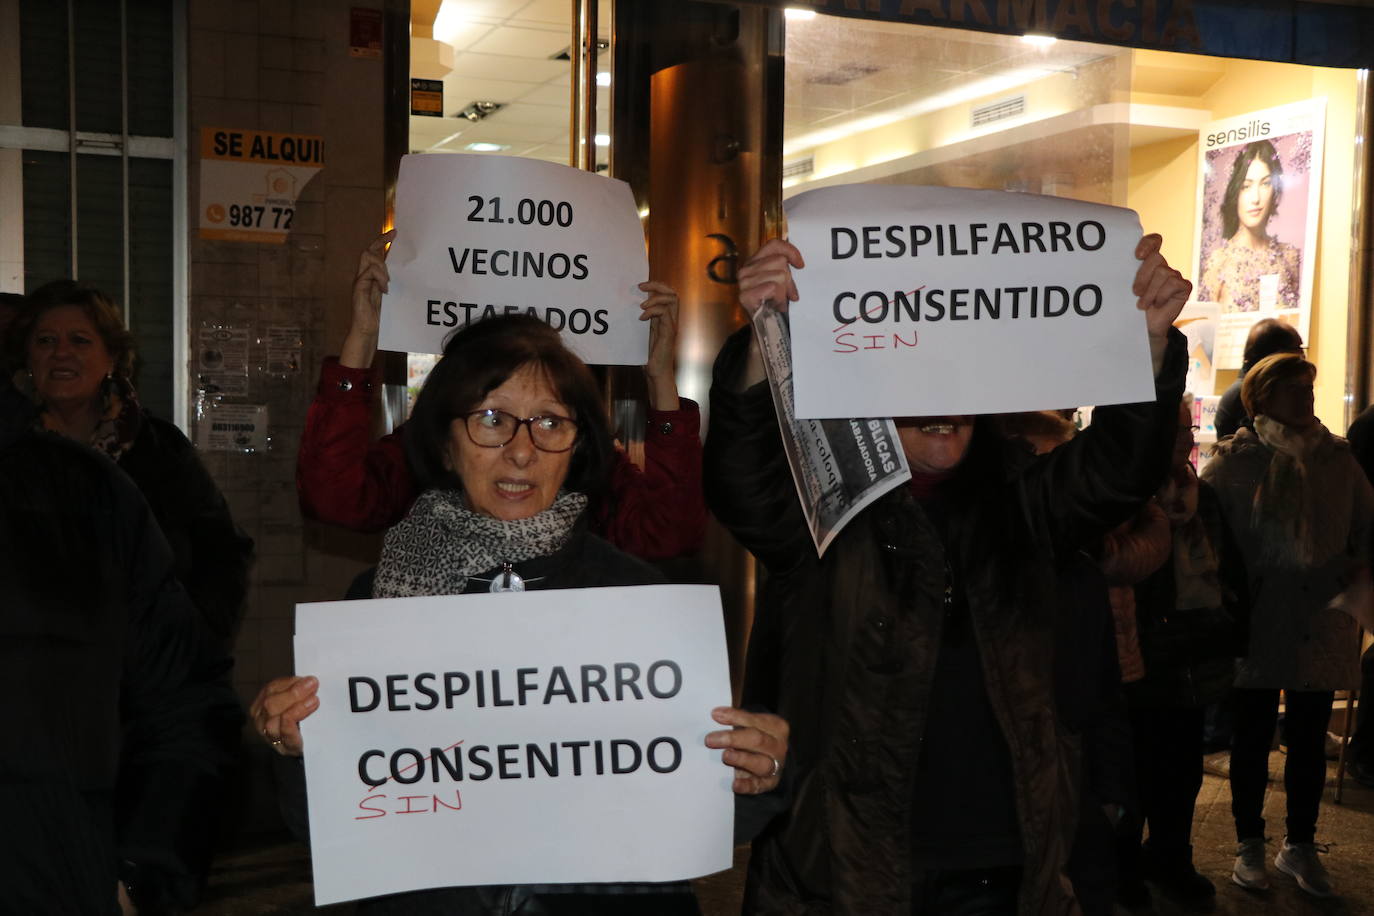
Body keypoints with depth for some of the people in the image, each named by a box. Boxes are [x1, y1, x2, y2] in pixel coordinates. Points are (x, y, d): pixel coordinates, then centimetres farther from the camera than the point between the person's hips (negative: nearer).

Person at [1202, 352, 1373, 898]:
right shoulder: (1237, 458, -4)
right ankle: (1249, 846, 22)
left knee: (1310, 740, 12)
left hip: (1321, 624, 3)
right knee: (1252, 738, 7)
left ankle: (1300, 847, 27)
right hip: (1259, 623, -3)